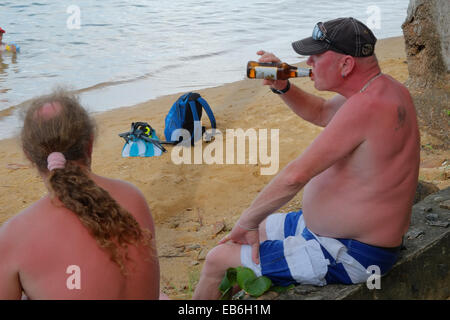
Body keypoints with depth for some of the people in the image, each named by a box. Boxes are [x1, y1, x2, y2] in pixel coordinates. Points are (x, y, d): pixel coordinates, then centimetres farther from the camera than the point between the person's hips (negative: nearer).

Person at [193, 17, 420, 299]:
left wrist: (247, 222, -16)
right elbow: (321, 113, 22)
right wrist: (282, 86, 3)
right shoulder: (383, 88, 3)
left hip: (350, 257, -10)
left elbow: (295, 177, -30)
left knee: (217, 260, -6)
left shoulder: (366, 107, -29)